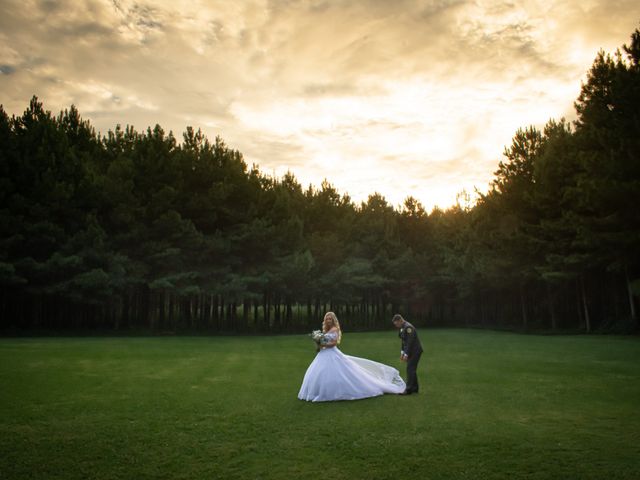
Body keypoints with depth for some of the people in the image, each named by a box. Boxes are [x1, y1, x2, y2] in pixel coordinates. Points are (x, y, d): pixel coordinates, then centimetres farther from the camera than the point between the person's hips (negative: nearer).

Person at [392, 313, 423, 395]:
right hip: (412, 351, 10)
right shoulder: (403, 328, 10)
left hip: (415, 351, -10)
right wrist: (402, 352, 13)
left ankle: (408, 390, -8)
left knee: (410, 369, -10)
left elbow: (410, 342, -24)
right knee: (412, 369, 13)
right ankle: (414, 388, 21)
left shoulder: (408, 327, -21)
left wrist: (406, 354, -23)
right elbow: (404, 341, 18)